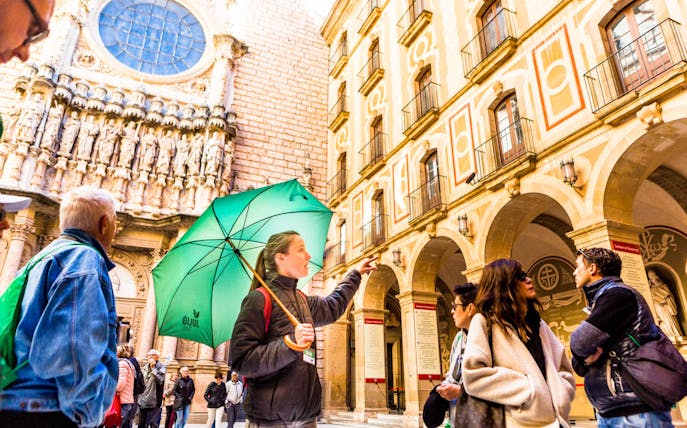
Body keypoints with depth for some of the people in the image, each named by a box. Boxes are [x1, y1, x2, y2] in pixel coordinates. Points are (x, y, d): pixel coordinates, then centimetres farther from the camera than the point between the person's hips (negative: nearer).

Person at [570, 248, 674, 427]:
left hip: (635, 412, -8)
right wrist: (586, 359, -9)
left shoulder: (617, 294, -11)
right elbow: (579, 366, 13)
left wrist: (584, 352, 1)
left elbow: (579, 343, -22)